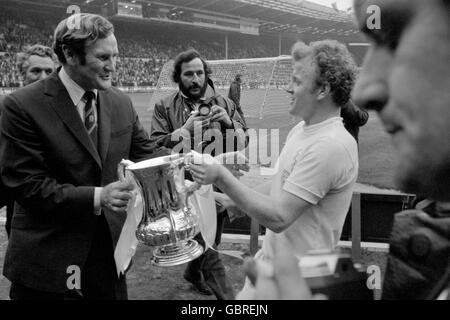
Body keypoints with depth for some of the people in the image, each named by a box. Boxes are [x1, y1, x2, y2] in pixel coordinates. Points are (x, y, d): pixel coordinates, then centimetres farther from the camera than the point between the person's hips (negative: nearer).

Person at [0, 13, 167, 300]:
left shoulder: (121, 103, 3)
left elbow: (144, 154, 8)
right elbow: (26, 184, -15)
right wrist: (95, 197, -25)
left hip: (110, 249, 5)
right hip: (47, 258, -4)